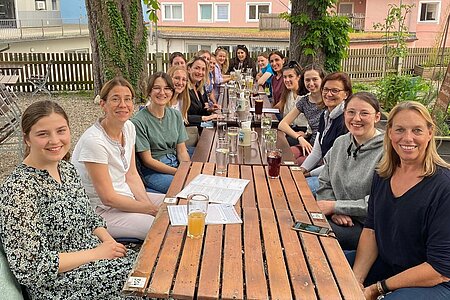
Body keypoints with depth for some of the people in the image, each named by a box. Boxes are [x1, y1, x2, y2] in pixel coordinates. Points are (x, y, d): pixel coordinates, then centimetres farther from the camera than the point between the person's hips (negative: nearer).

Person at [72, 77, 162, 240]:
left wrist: (148, 205, -9)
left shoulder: (129, 128, -1)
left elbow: (132, 175, 5)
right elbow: (108, 198, -21)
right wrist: (151, 209, -15)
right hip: (102, 210, -8)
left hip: (127, 195, 8)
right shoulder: (94, 140, -25)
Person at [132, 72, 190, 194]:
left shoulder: (176, 115, 8)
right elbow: (147, 160, -11)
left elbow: (182, 151, 8)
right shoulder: (139, 121, -11)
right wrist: (179, 172, -17)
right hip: (152, 172, -6)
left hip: (176, 165, 6)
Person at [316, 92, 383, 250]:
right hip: (338, 218, 6)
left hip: (367, 226, -6)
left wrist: (335, 206, -16)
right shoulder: (340, 143, 9)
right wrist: (335, 212, -9)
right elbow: (324, 184, 9)